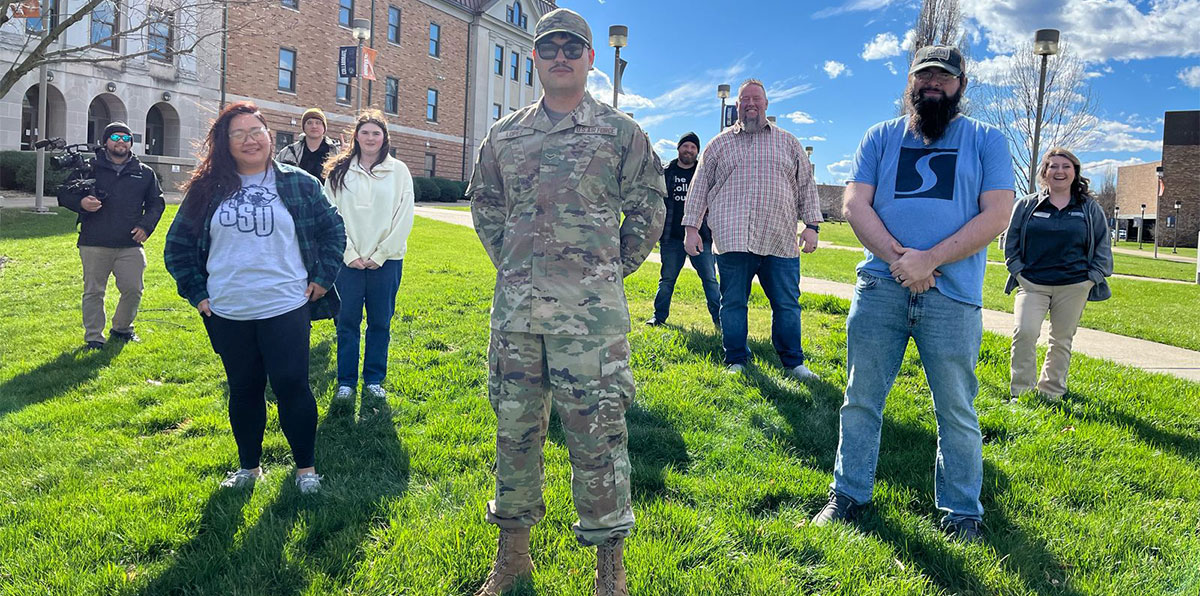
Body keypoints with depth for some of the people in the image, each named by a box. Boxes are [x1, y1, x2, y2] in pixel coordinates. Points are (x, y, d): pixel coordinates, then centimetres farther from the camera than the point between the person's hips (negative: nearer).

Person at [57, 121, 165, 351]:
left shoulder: (144, 173, 11)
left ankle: (122, 328, 26)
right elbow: (64, 194, 9)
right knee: (93, 292, 4)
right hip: (94, 244, -1)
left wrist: (146, 225, 3)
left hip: (130, 246, 2)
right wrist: (81, 203, -13)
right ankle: (93, 337, 14)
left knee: (133, 290, 3)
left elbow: (157, 202, 18)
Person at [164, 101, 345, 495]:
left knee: (292, 386, -2)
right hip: (228, 315, 2)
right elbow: (178, 244, 13)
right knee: (243, 389, 13)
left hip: (286, 309, -2)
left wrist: (322, 278, 2)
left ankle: (305, 467, 15)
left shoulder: (299, 184, 1)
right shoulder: (207, 189, 5)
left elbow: (333, 230, 9)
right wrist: (195, 291, 6)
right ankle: (249, 466, 29)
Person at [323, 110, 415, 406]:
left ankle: (374, 379, 20)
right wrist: (349, 254, -7)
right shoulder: (339, 171, 5)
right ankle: (346, 381, 16)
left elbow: (404, 219, -1)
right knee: (347, 322, 5)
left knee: (380, 323, 7)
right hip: (349, 260, 0)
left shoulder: (399, 171, 2)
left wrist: (379, 255, -6)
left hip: (386, 260, 0)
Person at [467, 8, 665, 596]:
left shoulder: (620, 131, 5)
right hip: (515, 303, 4)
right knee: (514, 425, 10)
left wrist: (612, 272, 6)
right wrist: (508, 265, 15)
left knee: (597, 431, -1)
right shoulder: (504, 134, 13)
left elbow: (648, 208, 8)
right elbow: (484, 204, 24)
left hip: (590, 308, -3)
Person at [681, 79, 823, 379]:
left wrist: (811, 225, 6)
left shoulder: (788, 143, 16)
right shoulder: (719, 144, 13)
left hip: (781, 241, 1)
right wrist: (691, 227, 5)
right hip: (733, 241, -1)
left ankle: (793, 362, 17)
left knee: (787, 304, 4)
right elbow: (699, 187, 12)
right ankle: (736, 361, 16)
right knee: (733, 303, 3)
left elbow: (806, 185, 15)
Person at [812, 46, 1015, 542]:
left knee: (956, 410, 5)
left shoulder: (986, 141, 9)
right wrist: (898, 258, -12)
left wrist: (929, 260, -13)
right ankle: (849, 493, 21)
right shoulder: (881, 137, 14)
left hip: (953, 294, -1)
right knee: (861, 398, 7)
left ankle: (962, 511, 21)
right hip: (880, 285, 2)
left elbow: (996, 215, -2)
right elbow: (855, 205, 3)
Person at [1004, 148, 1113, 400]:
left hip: (1073, 287, 2)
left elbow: (1103, 247, 13)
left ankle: (1052, 393, 20)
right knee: (1024, 332, -18)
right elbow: (1011, 242, 10)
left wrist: (1092, 277, 2)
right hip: (1032, 284, -1)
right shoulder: (1027, 205, 6)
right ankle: (1020, 392, -7)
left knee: (1062, 340, 7)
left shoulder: (1091, 209, 9)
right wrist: (1018, 271, 0)